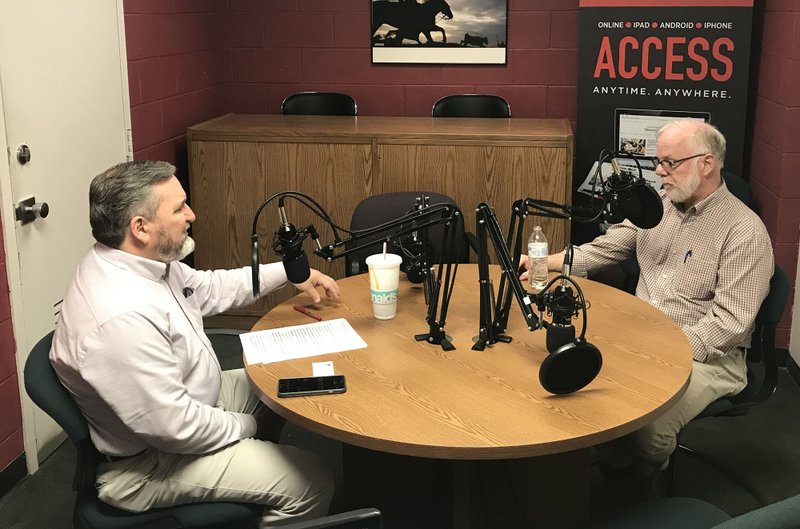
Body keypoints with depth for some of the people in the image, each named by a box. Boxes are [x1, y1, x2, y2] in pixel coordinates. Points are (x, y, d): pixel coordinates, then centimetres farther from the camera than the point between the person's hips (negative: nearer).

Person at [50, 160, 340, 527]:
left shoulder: (139, 260, -6)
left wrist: (289, 272, 13)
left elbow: (208, 289, 13)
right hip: (149, 461, -10)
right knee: (312, 483, -14)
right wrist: (244, 425, -13)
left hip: (184, 400, 10)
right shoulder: (121, 317, -36)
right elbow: (174, 427, -31)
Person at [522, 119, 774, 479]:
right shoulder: (657, 205, 9)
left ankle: (643, 479, 7)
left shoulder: (745, 231, -13)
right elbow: (602, 249, 13)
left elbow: (730, 321, -18)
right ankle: (614, 469, 8)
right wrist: (543, 263, -2)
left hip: (707, 355, -6)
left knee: (648, 422, -30)